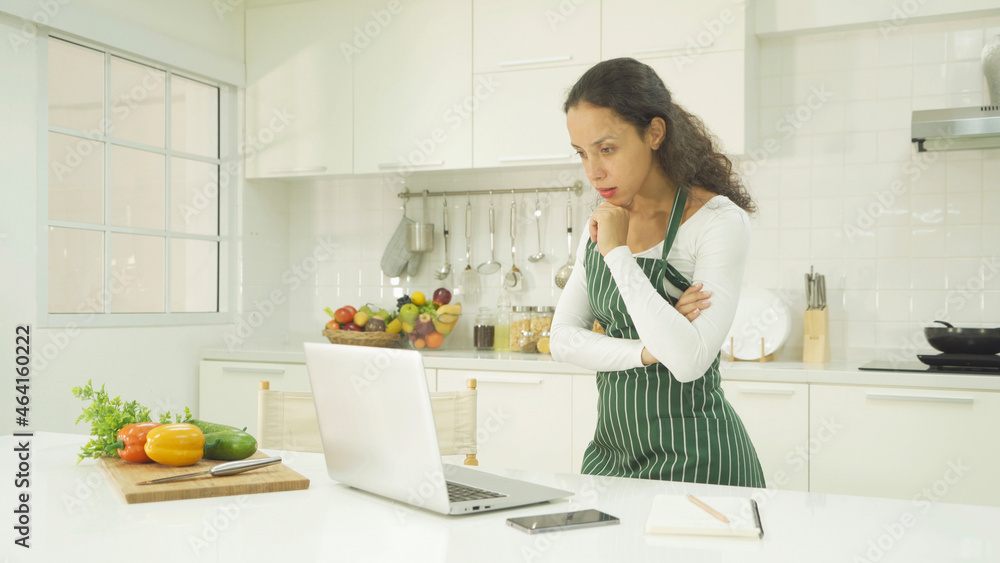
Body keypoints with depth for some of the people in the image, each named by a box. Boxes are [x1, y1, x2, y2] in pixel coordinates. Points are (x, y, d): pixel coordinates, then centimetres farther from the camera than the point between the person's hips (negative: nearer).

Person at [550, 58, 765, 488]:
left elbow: (689, 361, -25)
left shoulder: (719, 221, -15)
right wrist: (647, 351, -15)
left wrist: (618, 253, -21)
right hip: (612, 445, 6)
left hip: (692, 459, -6)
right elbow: (563, 338, 2)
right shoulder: (605, 221, 5)